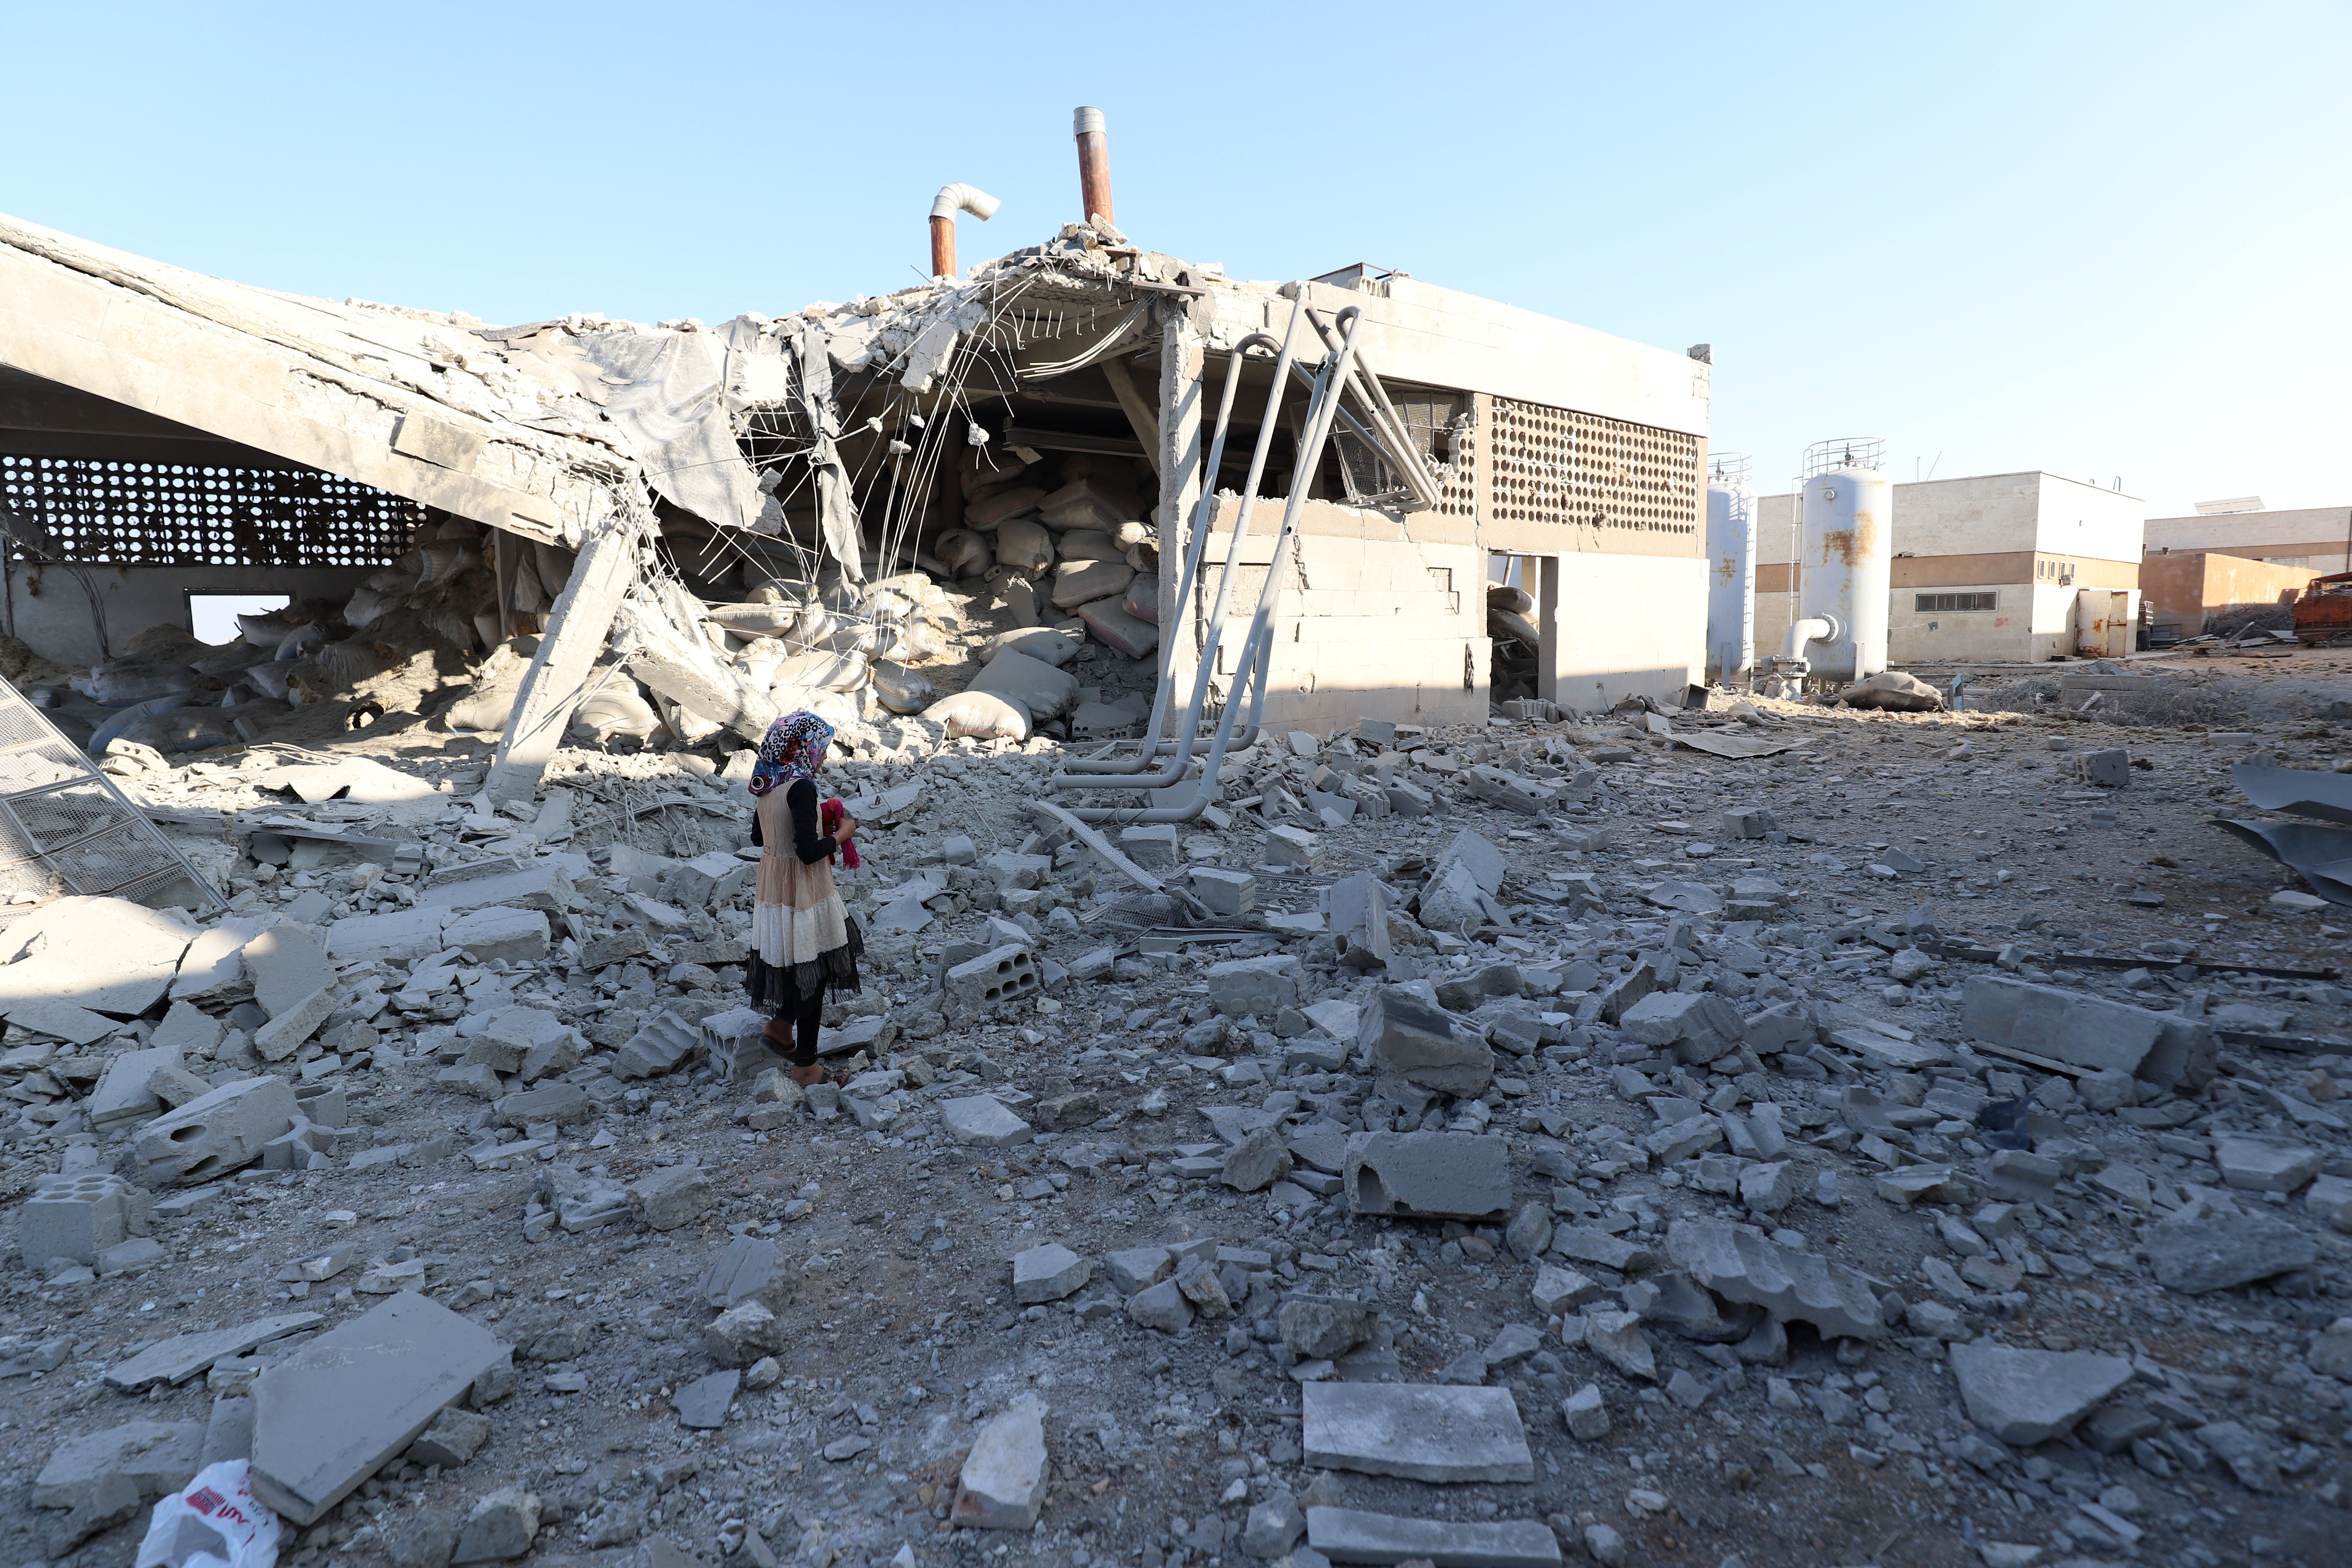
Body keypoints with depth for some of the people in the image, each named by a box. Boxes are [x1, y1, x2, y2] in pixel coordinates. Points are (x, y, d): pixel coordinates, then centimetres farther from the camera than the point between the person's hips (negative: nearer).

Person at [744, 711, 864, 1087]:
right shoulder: (801, 788, -23)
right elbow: (809, 852, -26)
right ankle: (806, 1067, 12)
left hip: (774, 886, 8)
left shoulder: (766, 784, 4)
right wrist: (842, 833, -9)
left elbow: (759, 837, 15)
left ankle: (781, 1024, 40)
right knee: (814, 970, 3)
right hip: (804, 893, -8)